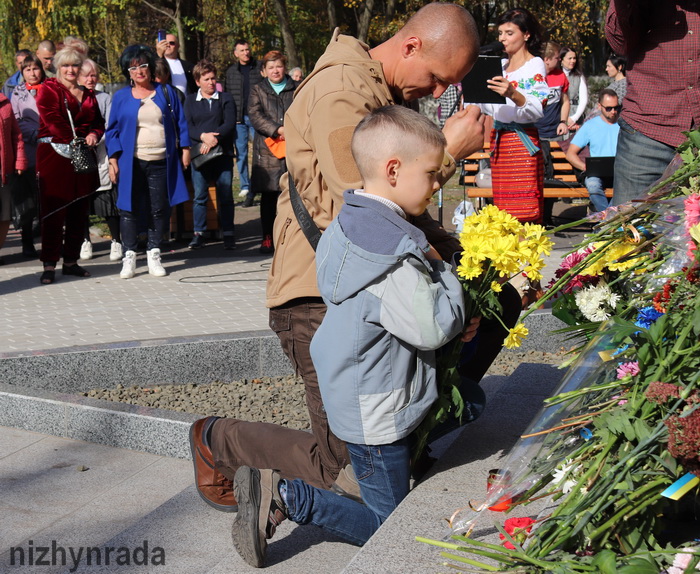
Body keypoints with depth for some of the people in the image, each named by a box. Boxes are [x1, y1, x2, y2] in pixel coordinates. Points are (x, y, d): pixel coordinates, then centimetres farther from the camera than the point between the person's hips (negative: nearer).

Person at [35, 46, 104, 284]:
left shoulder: (88, 95, 19)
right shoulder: (48, 89, 2)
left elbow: (99, 123, 19)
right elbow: (52, 120, -10)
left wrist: (94, 135, -3)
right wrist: (75, 139, -13)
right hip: (54, 155, -5)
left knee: (79, 211, 6)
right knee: (54, 211, -6)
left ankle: (71, 261, 15)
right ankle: (49, 265, -3)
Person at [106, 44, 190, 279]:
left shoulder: (166, 92, 9)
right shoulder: (121, 97, 9)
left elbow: (180, 122, 11)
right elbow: (113, 130, 8)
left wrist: (184, 148, 2)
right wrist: (113, 159, -2)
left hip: (161, 162, 1)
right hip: (131, 162, 0)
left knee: (160, 209, 2)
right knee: (130, 208, 0)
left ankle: (154, 255, 14)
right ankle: (129, 257, 7)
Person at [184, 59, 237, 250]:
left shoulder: (226, 99, 10)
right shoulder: (190, 101, 12)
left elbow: (230, 123, -3)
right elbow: (187, 126, 0)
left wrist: (215, 138, -18)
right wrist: (203, 136, -18)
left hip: (222, 153, 0)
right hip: (199, 154, 1)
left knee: (225, 195, 0)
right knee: (200, 196, 1)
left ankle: (228, 234, 7)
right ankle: (199, 234, 8)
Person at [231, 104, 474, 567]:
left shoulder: (352, 223, 5)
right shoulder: (390, 251, -28)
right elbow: (433, 328, -27)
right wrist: (442, 268, -12)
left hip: (363, 403, 10)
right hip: (379, 419, -10)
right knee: (390, 529, 5)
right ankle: (285, 498, 0)